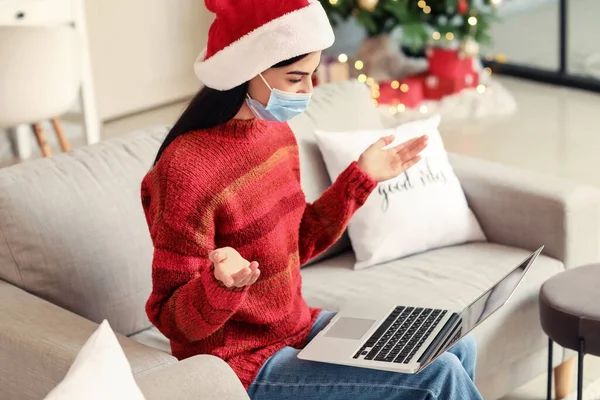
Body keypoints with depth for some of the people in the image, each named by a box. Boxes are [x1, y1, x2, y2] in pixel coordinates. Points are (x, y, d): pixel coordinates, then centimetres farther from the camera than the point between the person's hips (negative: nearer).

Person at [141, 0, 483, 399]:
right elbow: (174, 318, -21)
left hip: (297, 329, 8)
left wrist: (361, 178, 8)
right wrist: (223, 284, -41)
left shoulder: (276, 134, 1)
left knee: (456, 348, 7)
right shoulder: (188, 169, -25)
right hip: (243, 366, -8)